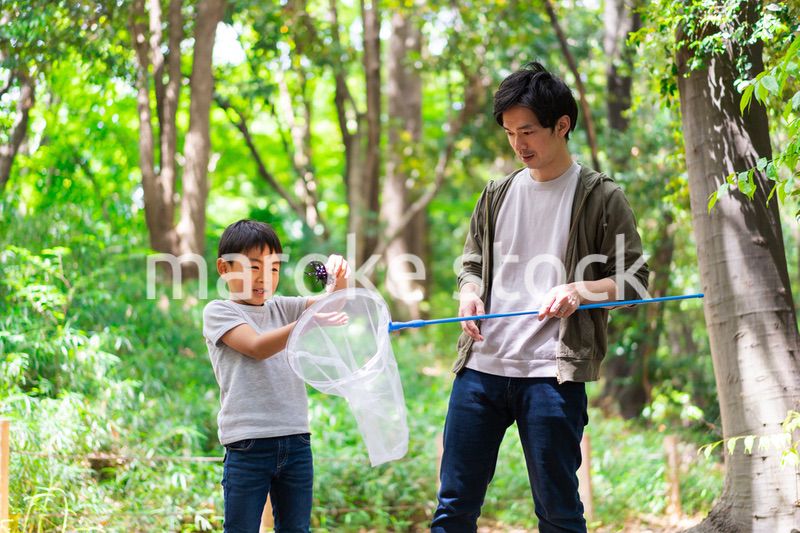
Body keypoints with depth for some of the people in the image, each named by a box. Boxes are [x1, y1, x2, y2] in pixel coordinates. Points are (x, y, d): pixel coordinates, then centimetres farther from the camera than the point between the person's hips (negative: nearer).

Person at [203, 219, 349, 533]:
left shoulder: (283, 308, 16)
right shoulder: (218, 312, 1)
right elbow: (257, 347, -15)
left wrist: (339, 282, -22)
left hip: (296, 439, 5)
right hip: (248, 444, -5)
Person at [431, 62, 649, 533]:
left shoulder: (600, 197, 2)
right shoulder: (498, 196, 16)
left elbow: (634, 280, 2)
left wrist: (581, 290, -16)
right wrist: (469, 294, 0)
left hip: (552, 373, -4)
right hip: (482, 366, 4)